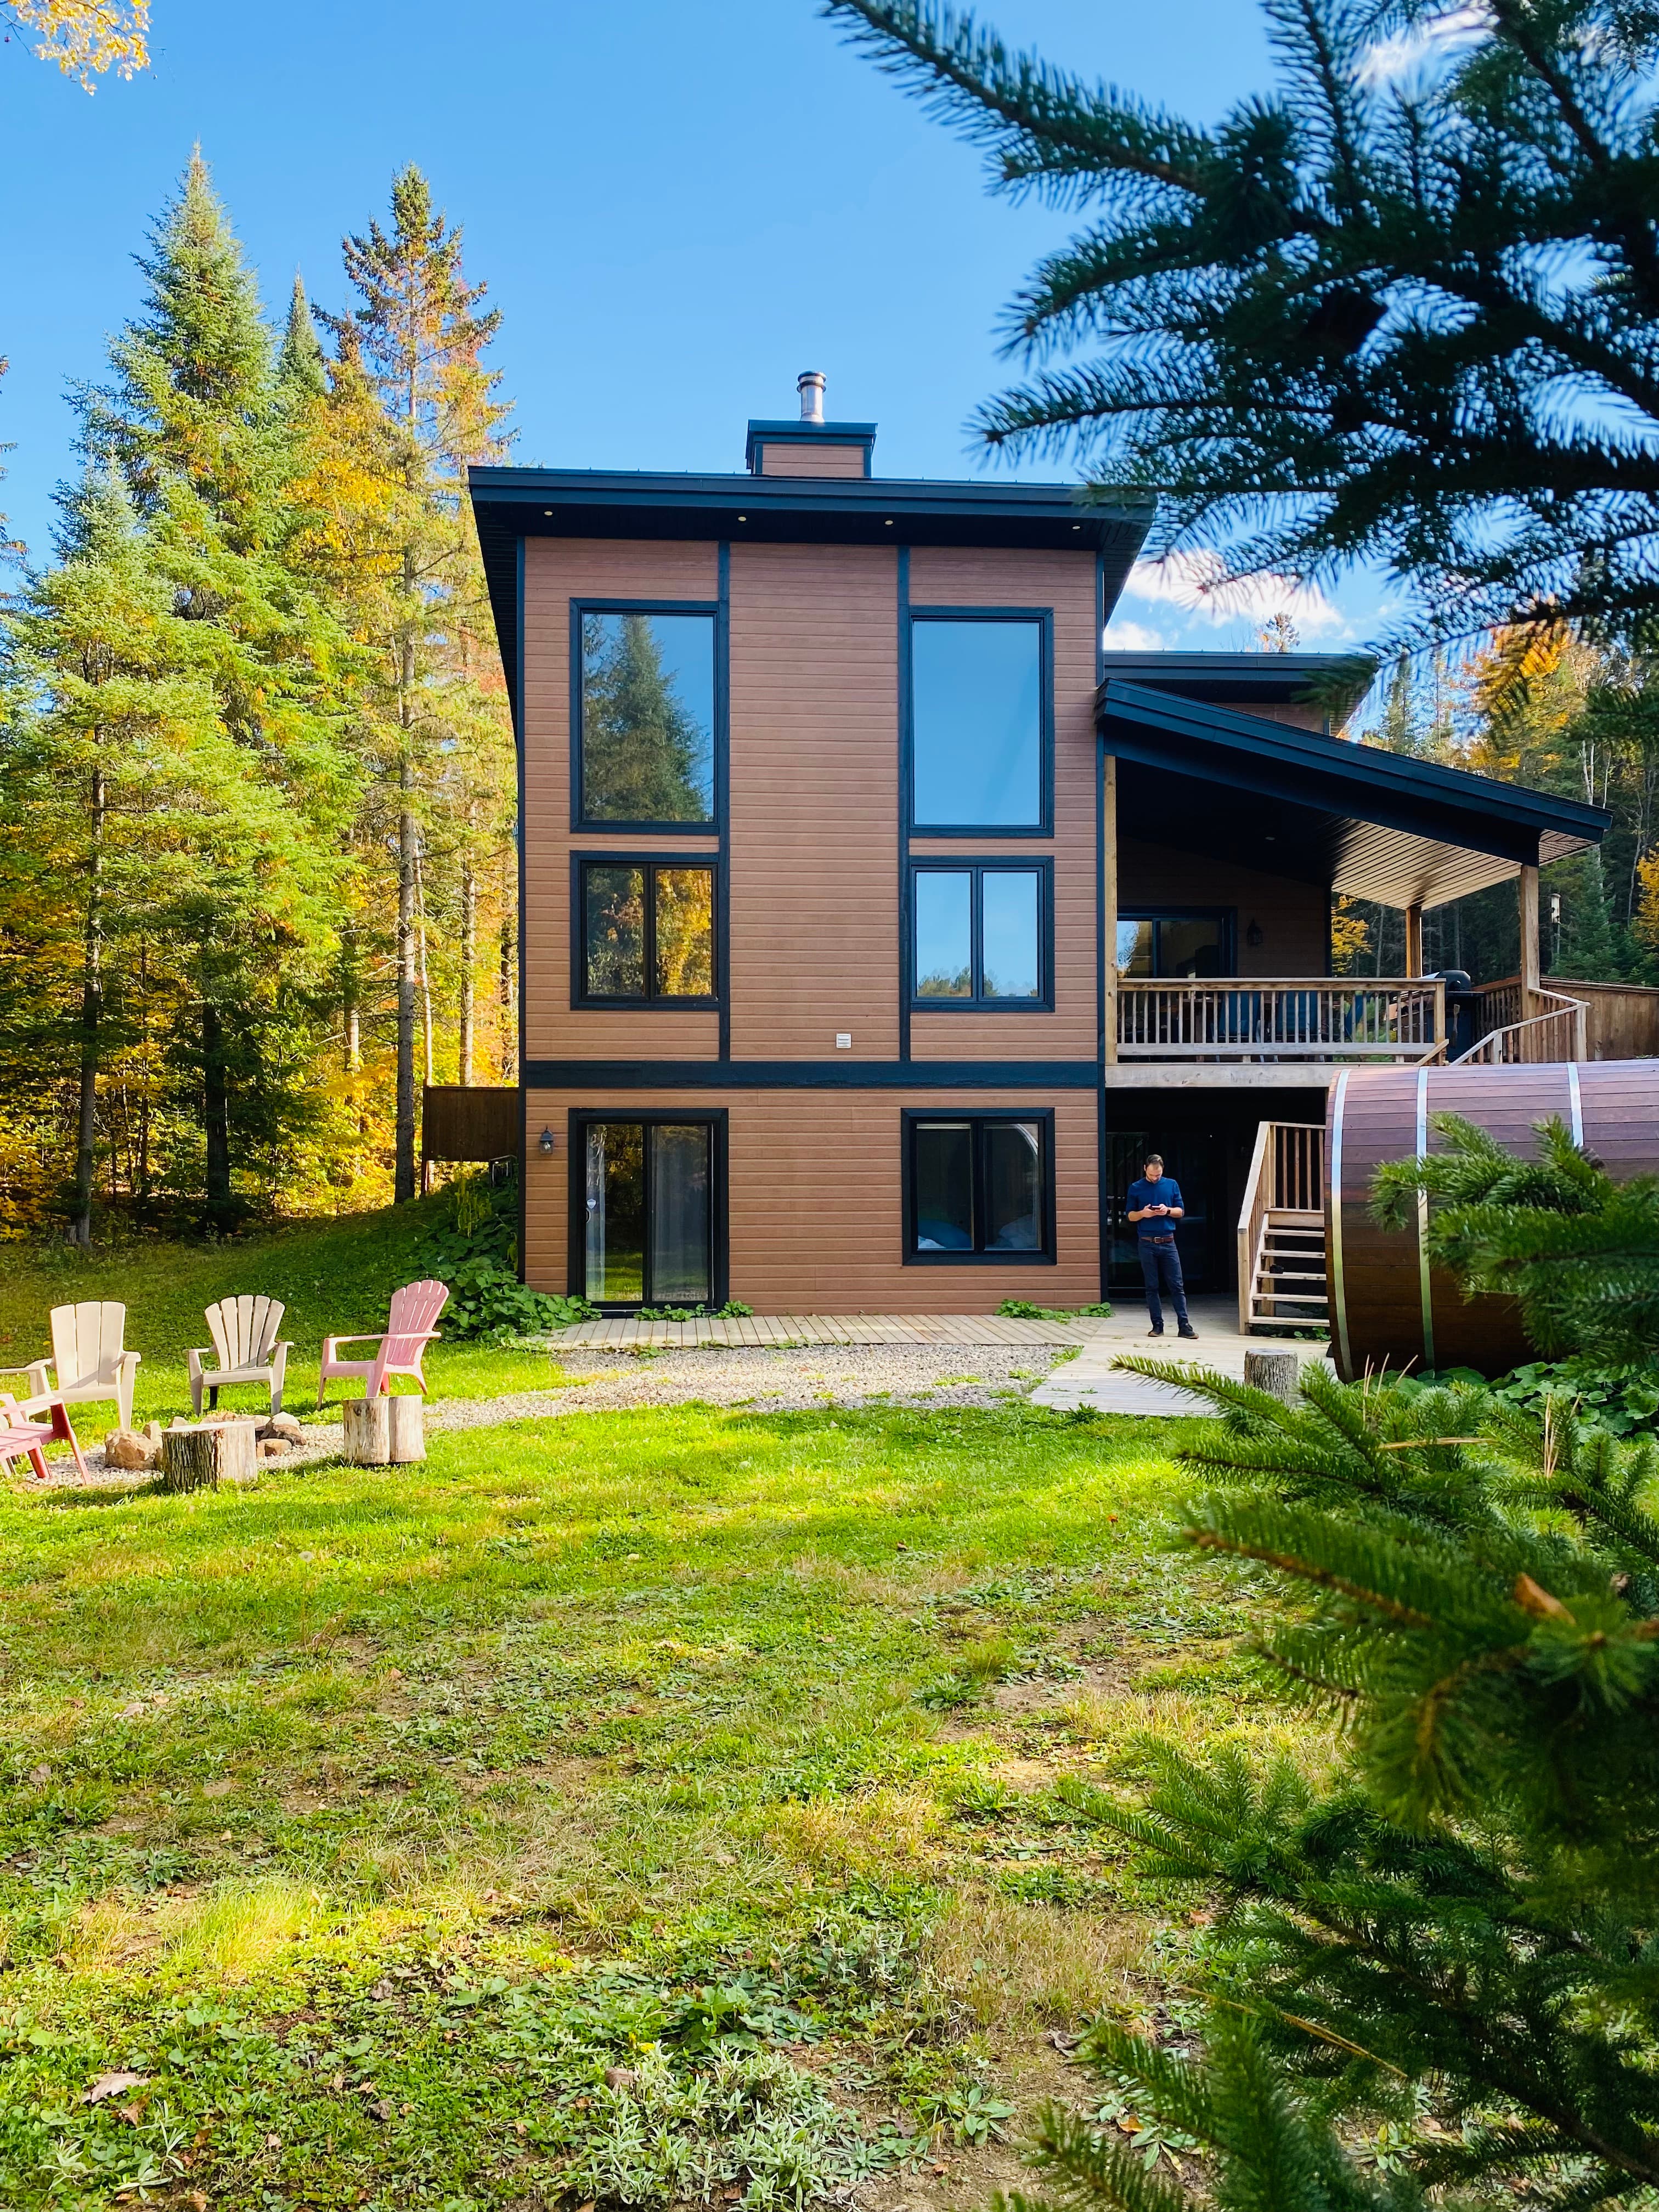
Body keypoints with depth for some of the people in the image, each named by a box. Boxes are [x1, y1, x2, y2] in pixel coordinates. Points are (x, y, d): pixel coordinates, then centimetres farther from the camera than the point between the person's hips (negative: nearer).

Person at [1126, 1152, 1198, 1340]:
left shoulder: (1172, 1185, 7)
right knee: (1152, 1287, 3)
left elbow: (1181, 1211, 9)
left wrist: (1168, 1210, -12)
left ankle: (1184, 1326, -1)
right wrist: (1143, 1213, -14)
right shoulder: (1136, 1188, 5)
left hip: (1168, 1243, 0)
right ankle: (1157, 1326, 9)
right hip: (1147, 1244, 0)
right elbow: (1131, 1216, 7)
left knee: (1177, 1286, -2)